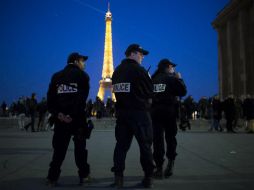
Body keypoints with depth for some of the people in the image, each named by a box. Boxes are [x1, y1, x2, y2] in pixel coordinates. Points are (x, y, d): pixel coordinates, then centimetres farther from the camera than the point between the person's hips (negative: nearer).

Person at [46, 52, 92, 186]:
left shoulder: (56, 76, 13)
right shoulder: (82, 75, 1)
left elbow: (50, 96, 1)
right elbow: (82, 97, -12)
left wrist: (57, 113, -7)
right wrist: (74, 114, -16)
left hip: (60, 117, 3)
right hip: (78, 117, -3)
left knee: (59, 147, 9)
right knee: (80, 147, 7)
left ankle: (52, 177, 9)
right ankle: (84, 175, 12)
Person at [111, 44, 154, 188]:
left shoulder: (117, 71, 11)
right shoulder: (139, 70, -9)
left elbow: (117, 91, 10)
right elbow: (150, 92, -5)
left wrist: (125, 103, 12)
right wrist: (147, 101, 12)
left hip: (121, 111, 6)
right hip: (139, 112, -6)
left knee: (121, 144, 8)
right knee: (145, 144, 3)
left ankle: (118, 176, 8)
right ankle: (148, 177, 8)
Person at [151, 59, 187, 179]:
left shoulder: (152, 79, 9)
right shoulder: (172, 78, -1)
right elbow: (182, 92, -3)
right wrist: (179, 79, 6)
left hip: (155, 111, 2)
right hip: (169, 111, -2)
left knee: (157, 139, 3)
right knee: (170, 137, 13)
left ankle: (159, 168, 1)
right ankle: (170, 162, 0)